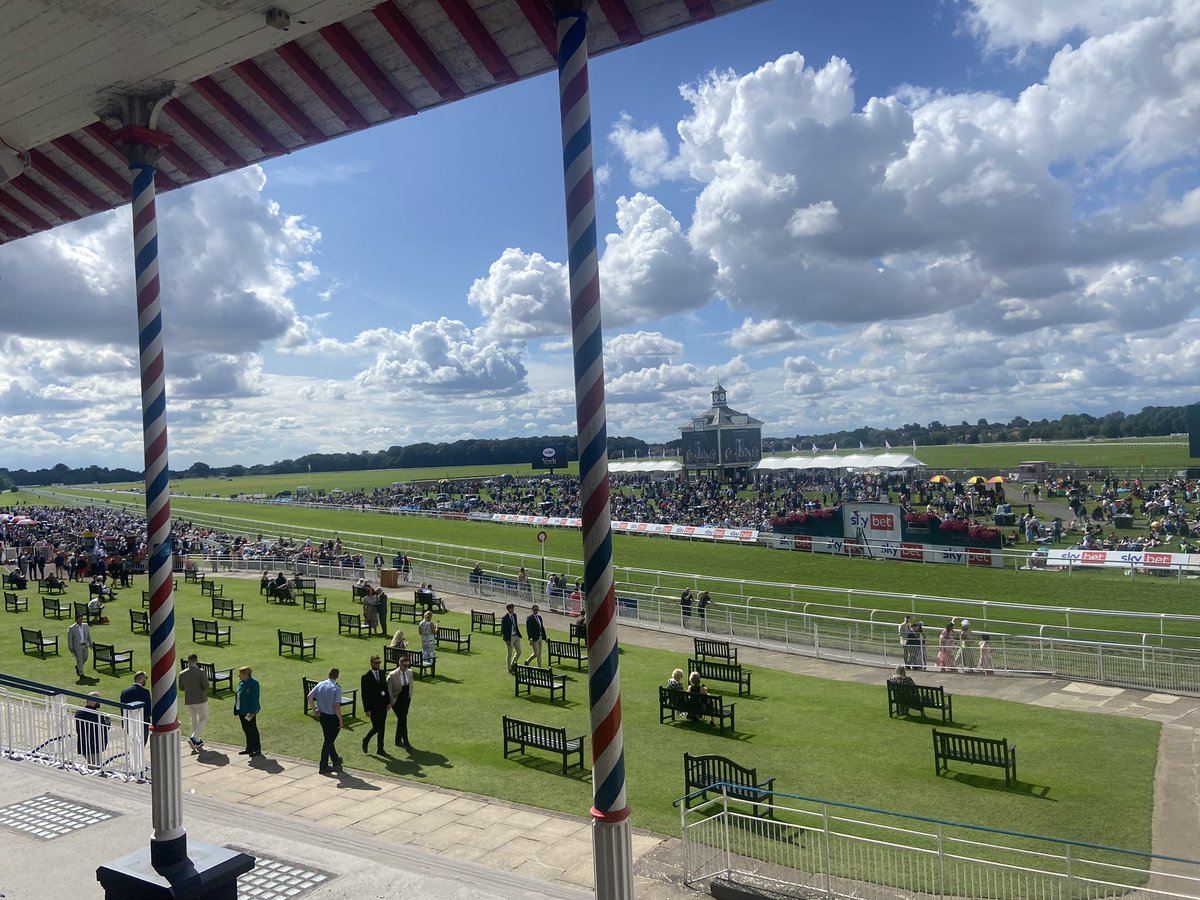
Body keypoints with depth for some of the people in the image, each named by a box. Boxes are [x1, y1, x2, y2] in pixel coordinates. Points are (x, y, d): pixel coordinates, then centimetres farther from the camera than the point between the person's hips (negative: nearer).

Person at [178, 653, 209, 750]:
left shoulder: (182, 674, -3)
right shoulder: (201, 672, -16)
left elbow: (181, 687, 6)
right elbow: (206, 686, -18)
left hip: (188, 701, 5)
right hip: (200, 700, -5)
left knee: (194, 719, 18)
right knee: (203, 719, 9)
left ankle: (197, 742, 23)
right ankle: (193, 738, -8)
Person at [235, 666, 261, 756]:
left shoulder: (253, 683, -17)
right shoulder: (241, 682, 8)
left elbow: (255, 699, -19)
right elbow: (238, 695, 15)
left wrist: (252, 712, -21)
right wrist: (237, 710, 14)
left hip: (249, 712, -8)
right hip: (242, 711, 8)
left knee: (252, 730, -1)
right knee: (246, 730, 15)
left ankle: (257, 750, 7)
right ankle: (249, 749, 25)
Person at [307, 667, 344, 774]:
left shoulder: (320, 684, -2)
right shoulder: (336, 688, -19)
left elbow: (309, 697, -5)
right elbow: (336, 706, -23)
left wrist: (314, 711, 4)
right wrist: (340, 720, -13)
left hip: (322, 716, 6)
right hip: (333, 717, -6)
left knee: (328, 739, 21)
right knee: (329, 741, 6)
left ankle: (336, 760, 38)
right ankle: (323, 766, 12)